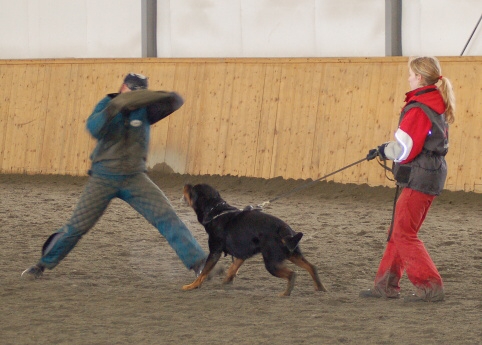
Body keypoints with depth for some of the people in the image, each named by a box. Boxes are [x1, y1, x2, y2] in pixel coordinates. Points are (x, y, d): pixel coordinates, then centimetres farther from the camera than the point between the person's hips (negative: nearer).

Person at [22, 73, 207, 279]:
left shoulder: (145, 110, -2)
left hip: (134, 178, 1)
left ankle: (198, 263, -10)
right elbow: (94, 128, -25)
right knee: (77, 226, -1)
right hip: (103, 178, -1)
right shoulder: (106, 105, -6)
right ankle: (43, 265, 17)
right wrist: (115, 106, -39)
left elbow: (176, 101, -11)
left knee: (166, 217, -11)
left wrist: (155, 96, -31)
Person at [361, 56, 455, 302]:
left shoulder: (418, 109, -19)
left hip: (419, 178, -10)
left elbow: (404, 150, -18)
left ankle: (431, 287, -5)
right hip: (432, 173, 10)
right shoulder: (437, 104, 11)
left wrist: (384, 150, 2)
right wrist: (387, 149, 13)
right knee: (399, 231, 15)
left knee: (403, 234, -4)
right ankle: (386, 285, 21)